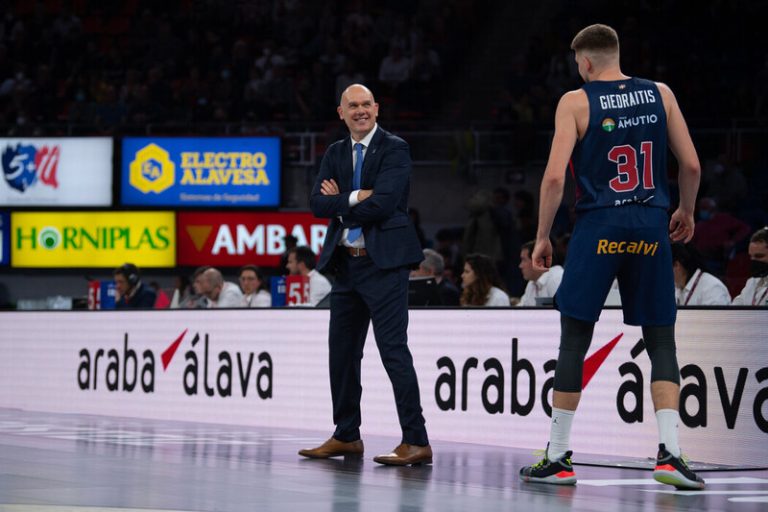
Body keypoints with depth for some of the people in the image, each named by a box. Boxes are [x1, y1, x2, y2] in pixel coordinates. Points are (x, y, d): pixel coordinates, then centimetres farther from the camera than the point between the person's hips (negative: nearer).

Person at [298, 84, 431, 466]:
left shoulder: (395, 149, -5)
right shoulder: (335, 154, 14)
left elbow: (383, 203, -18)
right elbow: (318, 204, 1)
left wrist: (340, 203, -5)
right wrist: (355, 198, -13)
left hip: (384, 262, -7)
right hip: (345, 263, 7)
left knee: (393, 349, -13)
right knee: (342, 352, 13)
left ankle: (416, 442, -13)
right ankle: (346, 437, 25)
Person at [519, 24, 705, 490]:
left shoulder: (576, 102, -1)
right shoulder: (660, 94, 7)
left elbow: (555, 176, -8)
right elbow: (691, 164, 7)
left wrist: (543, 237, 2)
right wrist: (687, 212, 24)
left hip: (599, 225, -2)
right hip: (651, 226, 2)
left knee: (574, 341, 6)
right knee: (661, 343, 7)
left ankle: (558, 458, 7)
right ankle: (670, 452, -7)